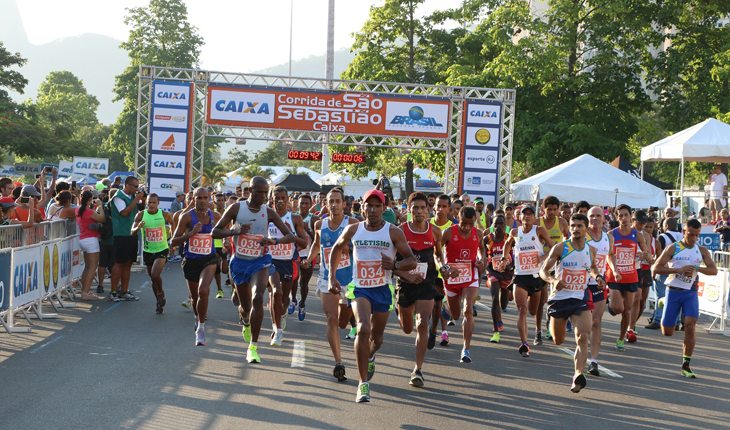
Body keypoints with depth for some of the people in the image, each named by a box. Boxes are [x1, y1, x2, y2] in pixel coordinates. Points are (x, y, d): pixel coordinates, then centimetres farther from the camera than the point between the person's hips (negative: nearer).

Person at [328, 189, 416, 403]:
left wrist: (395, 265, -25)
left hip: (382, 290, 1)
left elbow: (412, 260, -5)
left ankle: (370, 357, 52)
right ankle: (363, 383, -19)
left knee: (377, 337, 14)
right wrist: (332, 277, 8)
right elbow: (336, 249, 16)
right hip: (360, 288, -1)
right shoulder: (353, 230, -1)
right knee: (363, 329, -24)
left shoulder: (393, 232, -6)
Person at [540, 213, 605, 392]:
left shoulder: (591, 250, 4)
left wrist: (597, 276, 4)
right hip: (559, 298, -1)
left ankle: (578, 375, -21)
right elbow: (543, 270, -5)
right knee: (558, 341, 11)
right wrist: (553, 280, -26)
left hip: (579, 299, 2)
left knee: (583, 337, -18)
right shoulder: (560, 248, -7)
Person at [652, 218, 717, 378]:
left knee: (690, 326, -15)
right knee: (667, 332, 4)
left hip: (691, 293, 2)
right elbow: (656, 268, -10)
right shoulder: (673, 248, -4)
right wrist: (679, 270, -20)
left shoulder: (702, 251, 6)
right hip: (673, 291, -2)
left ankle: (686, 365, -6)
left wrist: (697, 268, -19)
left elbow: (714, 270, -1)